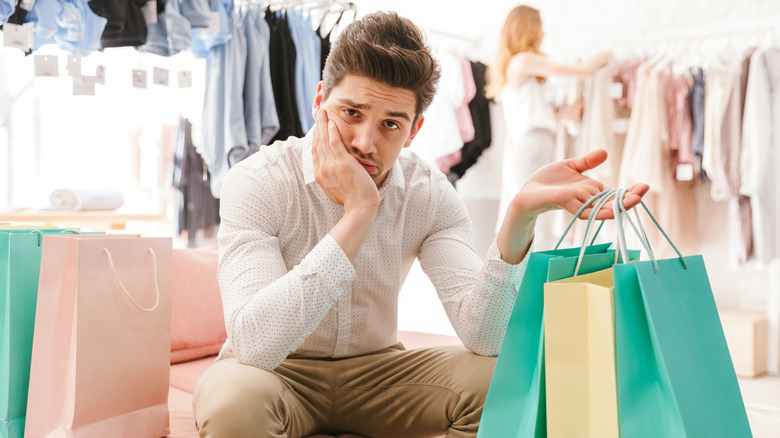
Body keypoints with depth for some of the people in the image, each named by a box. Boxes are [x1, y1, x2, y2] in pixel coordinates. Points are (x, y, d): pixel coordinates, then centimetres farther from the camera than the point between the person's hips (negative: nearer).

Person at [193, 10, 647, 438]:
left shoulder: (430, 194, -11)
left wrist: (521, 216, -38)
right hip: (281, 376, -3)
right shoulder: (257, 183, -21)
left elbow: (484, 336, -22)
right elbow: (255, 345, -35)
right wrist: (358, 213, -36)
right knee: (234, 401, -37)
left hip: (377, 369, 3)